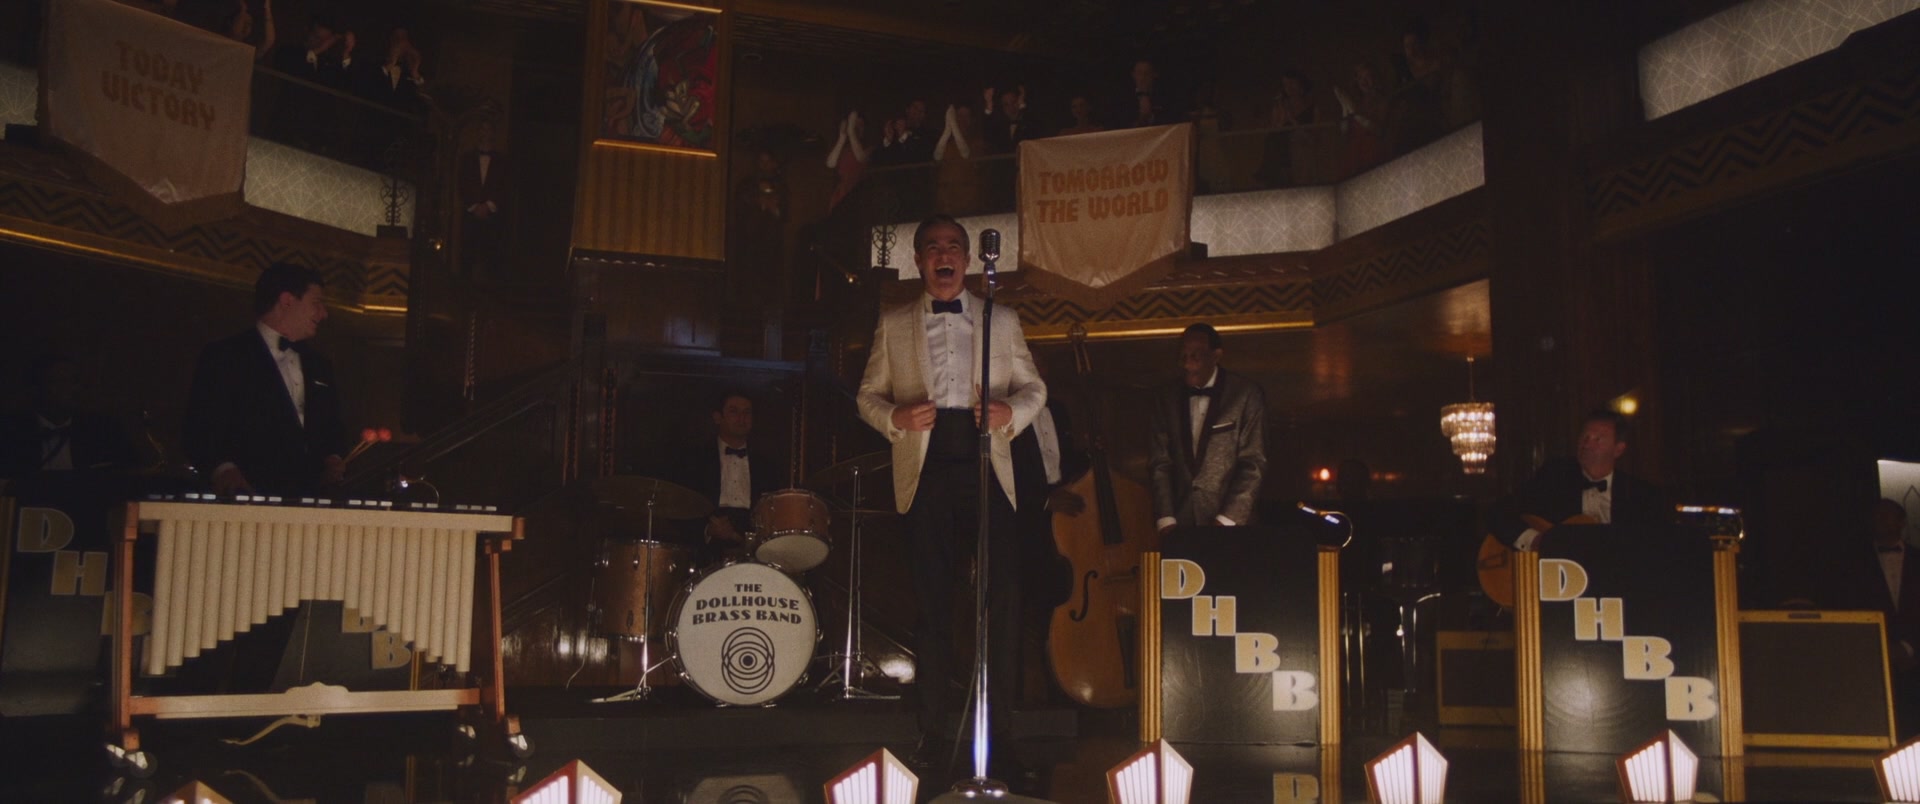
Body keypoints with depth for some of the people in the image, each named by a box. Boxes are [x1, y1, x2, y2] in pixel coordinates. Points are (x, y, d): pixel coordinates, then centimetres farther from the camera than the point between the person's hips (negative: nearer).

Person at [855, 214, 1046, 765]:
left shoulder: (1001, 320, 16)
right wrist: (895, 418, -9)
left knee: (1002, 595, -4)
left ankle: (997, 728, 7)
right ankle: (932, 732, 8)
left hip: (986, 465, 1)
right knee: (931, 600, 0)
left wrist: (1011, 410, -7)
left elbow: (1033, 386, 15)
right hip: (925, 469, 0)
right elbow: (869, 395, 12)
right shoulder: (893, 324, 14)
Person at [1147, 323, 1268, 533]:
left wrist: (1227, 520, -15)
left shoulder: (1246, 395, -2)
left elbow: (1253, 464, -6)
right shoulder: (1167, 401, 7)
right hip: (1180, 525, 2)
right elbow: (1160, 464, 3)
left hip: (1231, 526, -2)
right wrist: (1166, 520, -8)